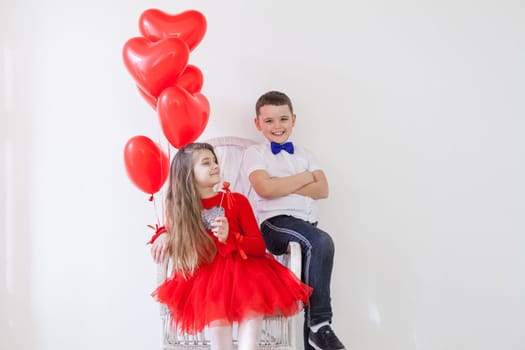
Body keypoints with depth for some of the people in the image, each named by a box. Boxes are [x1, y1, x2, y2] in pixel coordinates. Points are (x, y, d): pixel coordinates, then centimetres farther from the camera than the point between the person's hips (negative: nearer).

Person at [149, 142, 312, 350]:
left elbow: (259, 246, 2)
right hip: (204, 277, 0)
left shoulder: (237, 201, 6)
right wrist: (165, 236, 5)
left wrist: (229, 238, -18)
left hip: (241, 269, 0)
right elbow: (174, 231, 31)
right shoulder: (179, 207, 8)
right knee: (217, 313, -33)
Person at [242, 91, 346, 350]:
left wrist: (283, 186, -3)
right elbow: (266, 188, -9)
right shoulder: (254, 153, 10)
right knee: (321, 241, -31)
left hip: (306, 224, 5)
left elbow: (323, 190, 8)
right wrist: (304, 178, 1)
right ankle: (320, 324, -25)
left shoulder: (303, 154, 23)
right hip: (274, 223, -5)